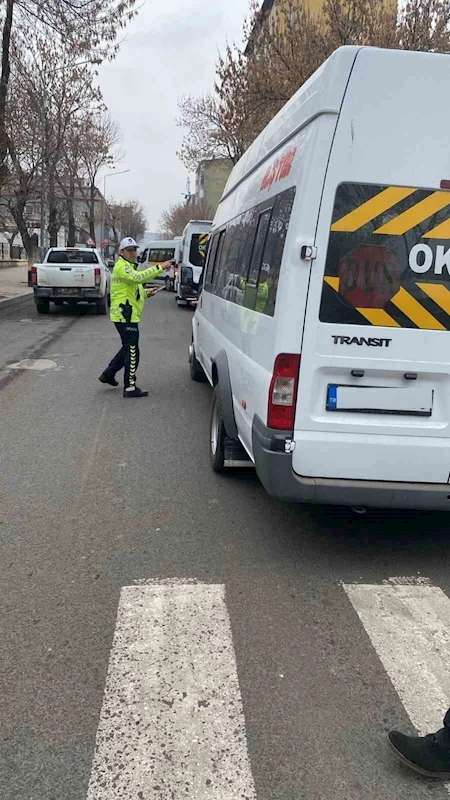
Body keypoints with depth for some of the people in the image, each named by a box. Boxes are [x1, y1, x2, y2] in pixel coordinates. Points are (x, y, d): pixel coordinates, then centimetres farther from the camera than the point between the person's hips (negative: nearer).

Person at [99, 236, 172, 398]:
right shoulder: (122, 266, -13)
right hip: (125, 316, -11)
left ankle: (108, 374, 30)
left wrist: (146, 293, 12)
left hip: (127, 316, 11)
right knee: (132, 352, -6)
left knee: (128, 348, 21)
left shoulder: (128, 266, 22)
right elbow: (138, 277, -32)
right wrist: (160, 268, -34)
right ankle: (130, 388, 0)